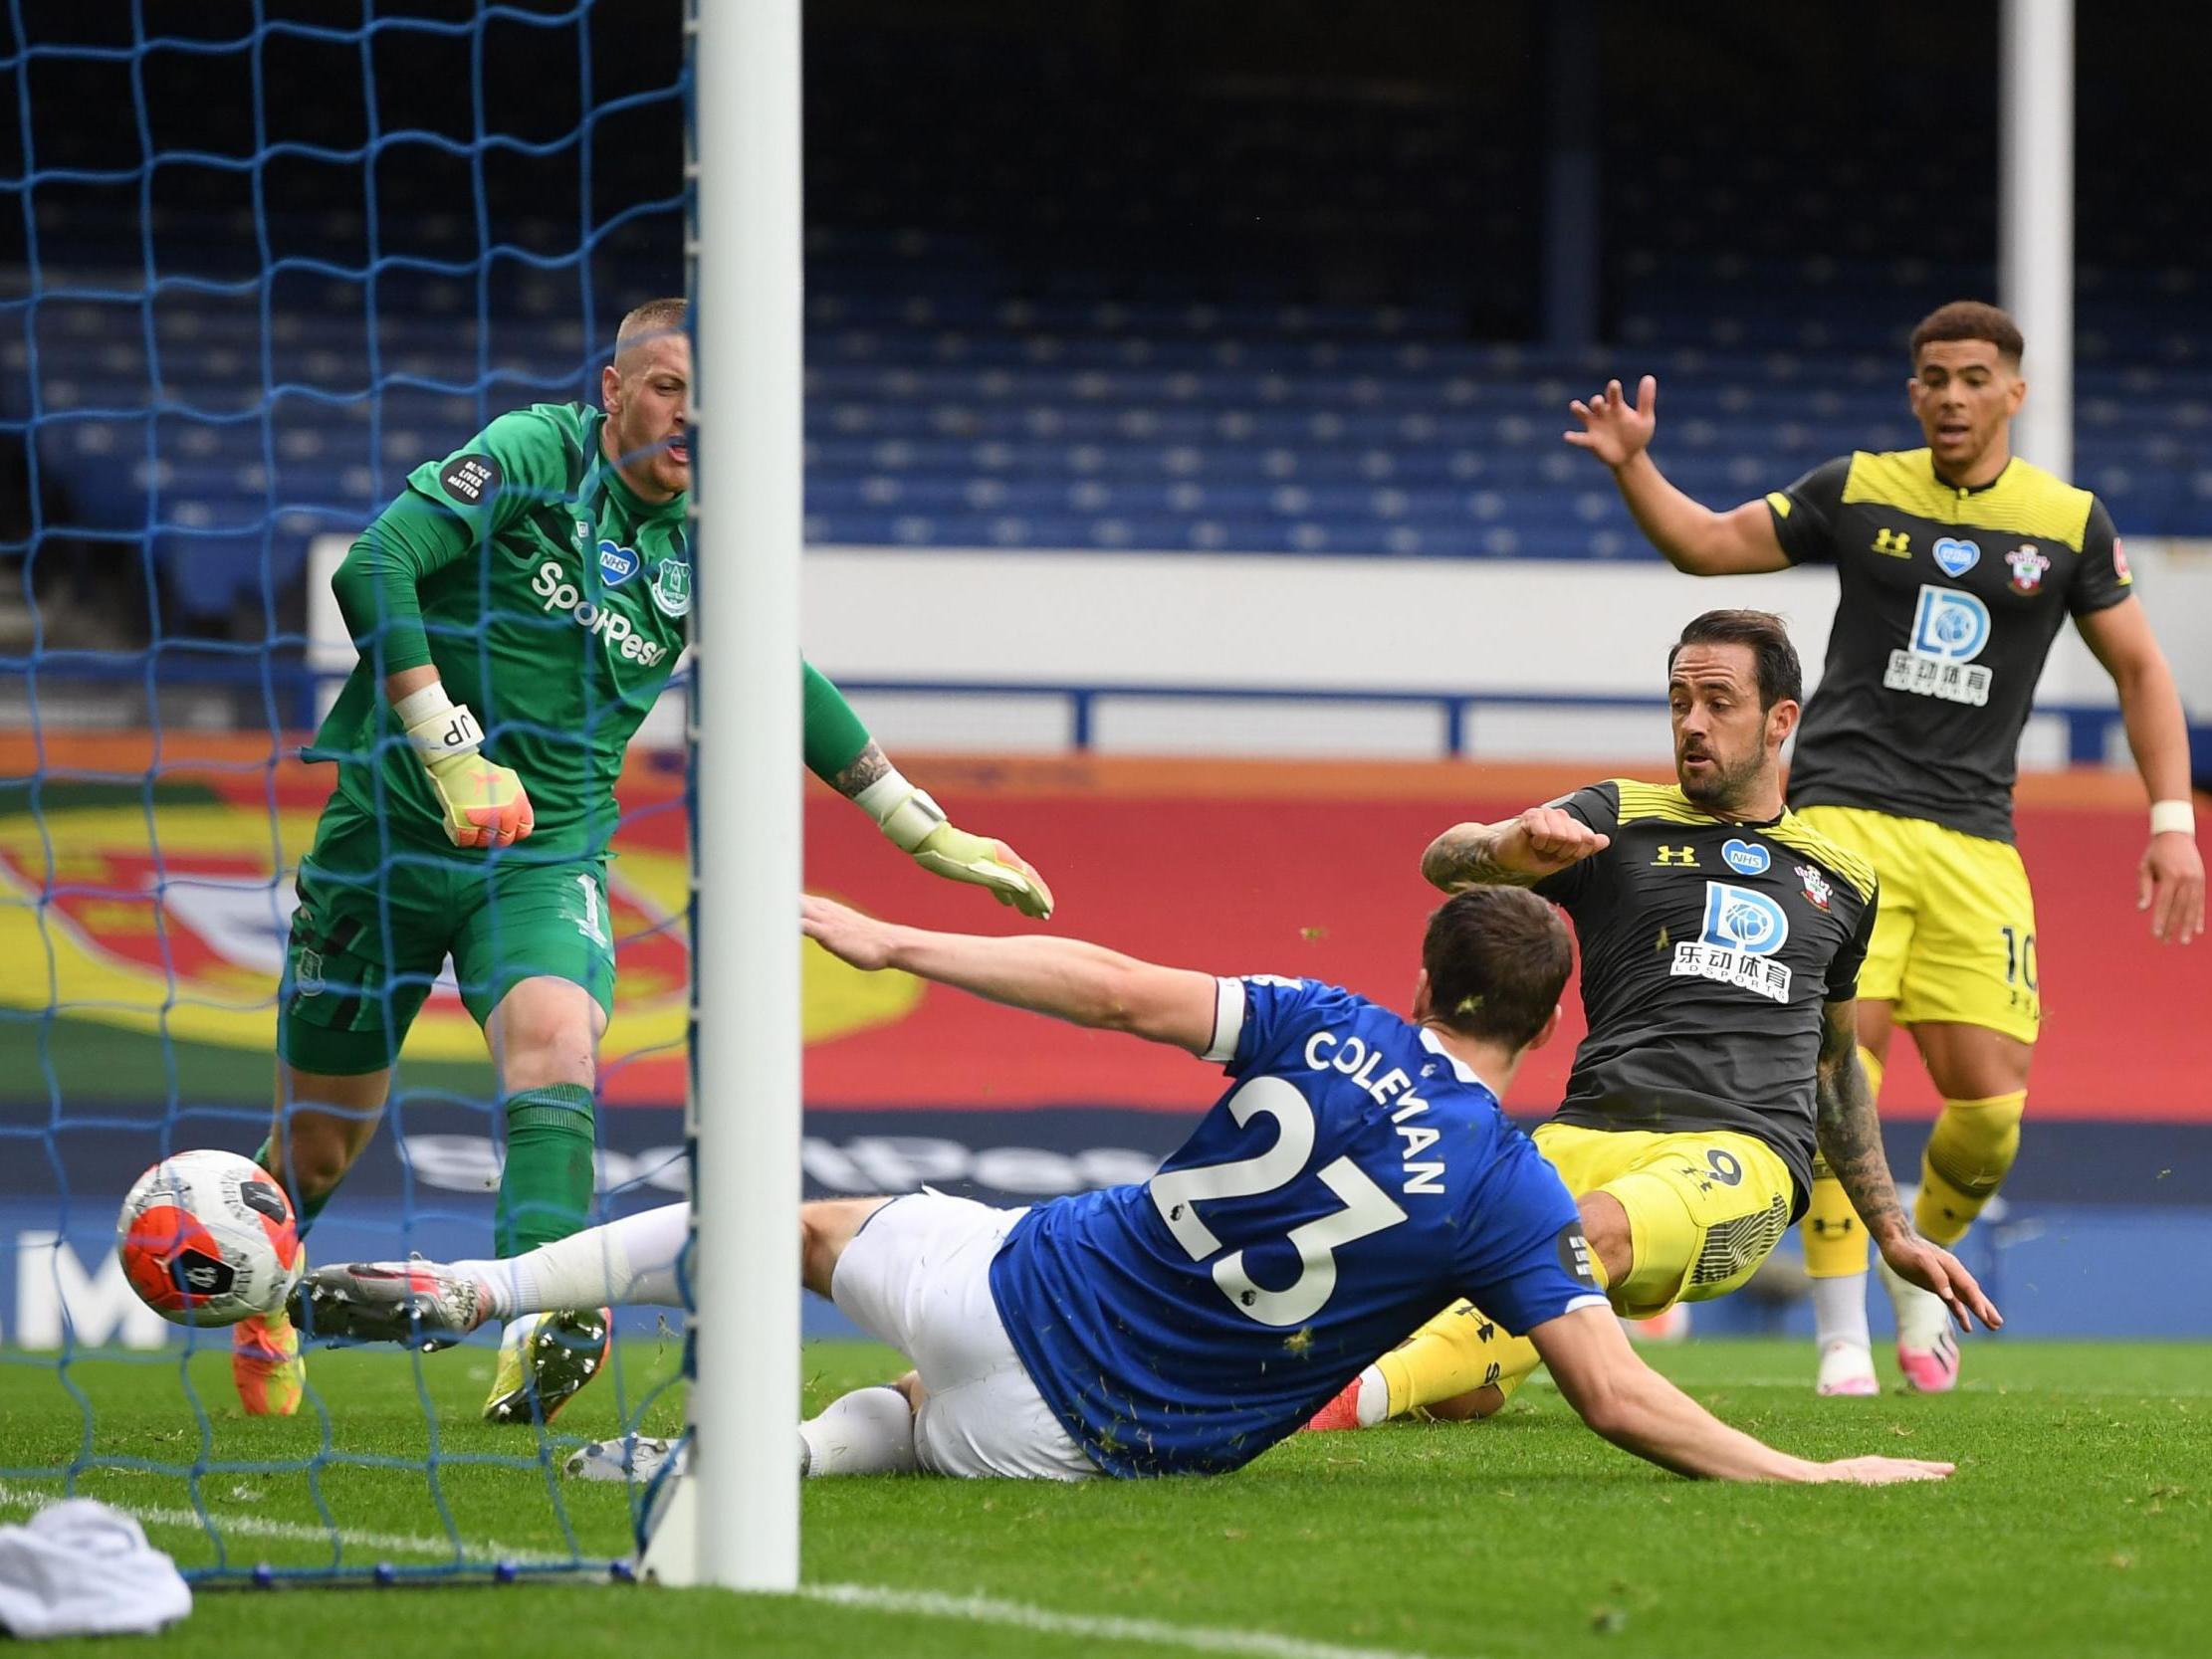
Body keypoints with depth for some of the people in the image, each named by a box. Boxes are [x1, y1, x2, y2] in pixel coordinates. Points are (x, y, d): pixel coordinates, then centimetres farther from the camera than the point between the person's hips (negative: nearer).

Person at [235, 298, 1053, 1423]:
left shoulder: (699, 548, 6)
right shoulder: (533, 456, -10)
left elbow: (791, 690, 20)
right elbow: (374, 567, -18)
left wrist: (925, 831, 22)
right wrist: (449, 754, -23)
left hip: (549, 853, 3)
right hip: (391, 827, -3)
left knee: (554, 1043, -29)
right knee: (318, 1142, 5)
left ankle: (538, 1332, -45)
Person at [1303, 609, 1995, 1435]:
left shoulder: (1840, 881, 24)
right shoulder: (1617, 820, 15)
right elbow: (1445, 862, -1)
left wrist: (1894, 1234, 36)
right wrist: (1508, 847, -26)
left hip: (1741, 1157, 0)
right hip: (1591, 1138, 0)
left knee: (1591, 1234, -38)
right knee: (1459, 1398, -22)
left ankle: (1365, 1395, -49)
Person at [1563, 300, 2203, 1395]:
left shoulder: (2071, 523, 8)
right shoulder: (1858, 491, 6)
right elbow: (1707, 543, 13)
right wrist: (1633, 466, -4)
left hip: (1972, 841, 1)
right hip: (1844, 816, -1)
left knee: (1990, 1104, -7)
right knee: (1840, 1065, -15)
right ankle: (1842, 1343, -8)